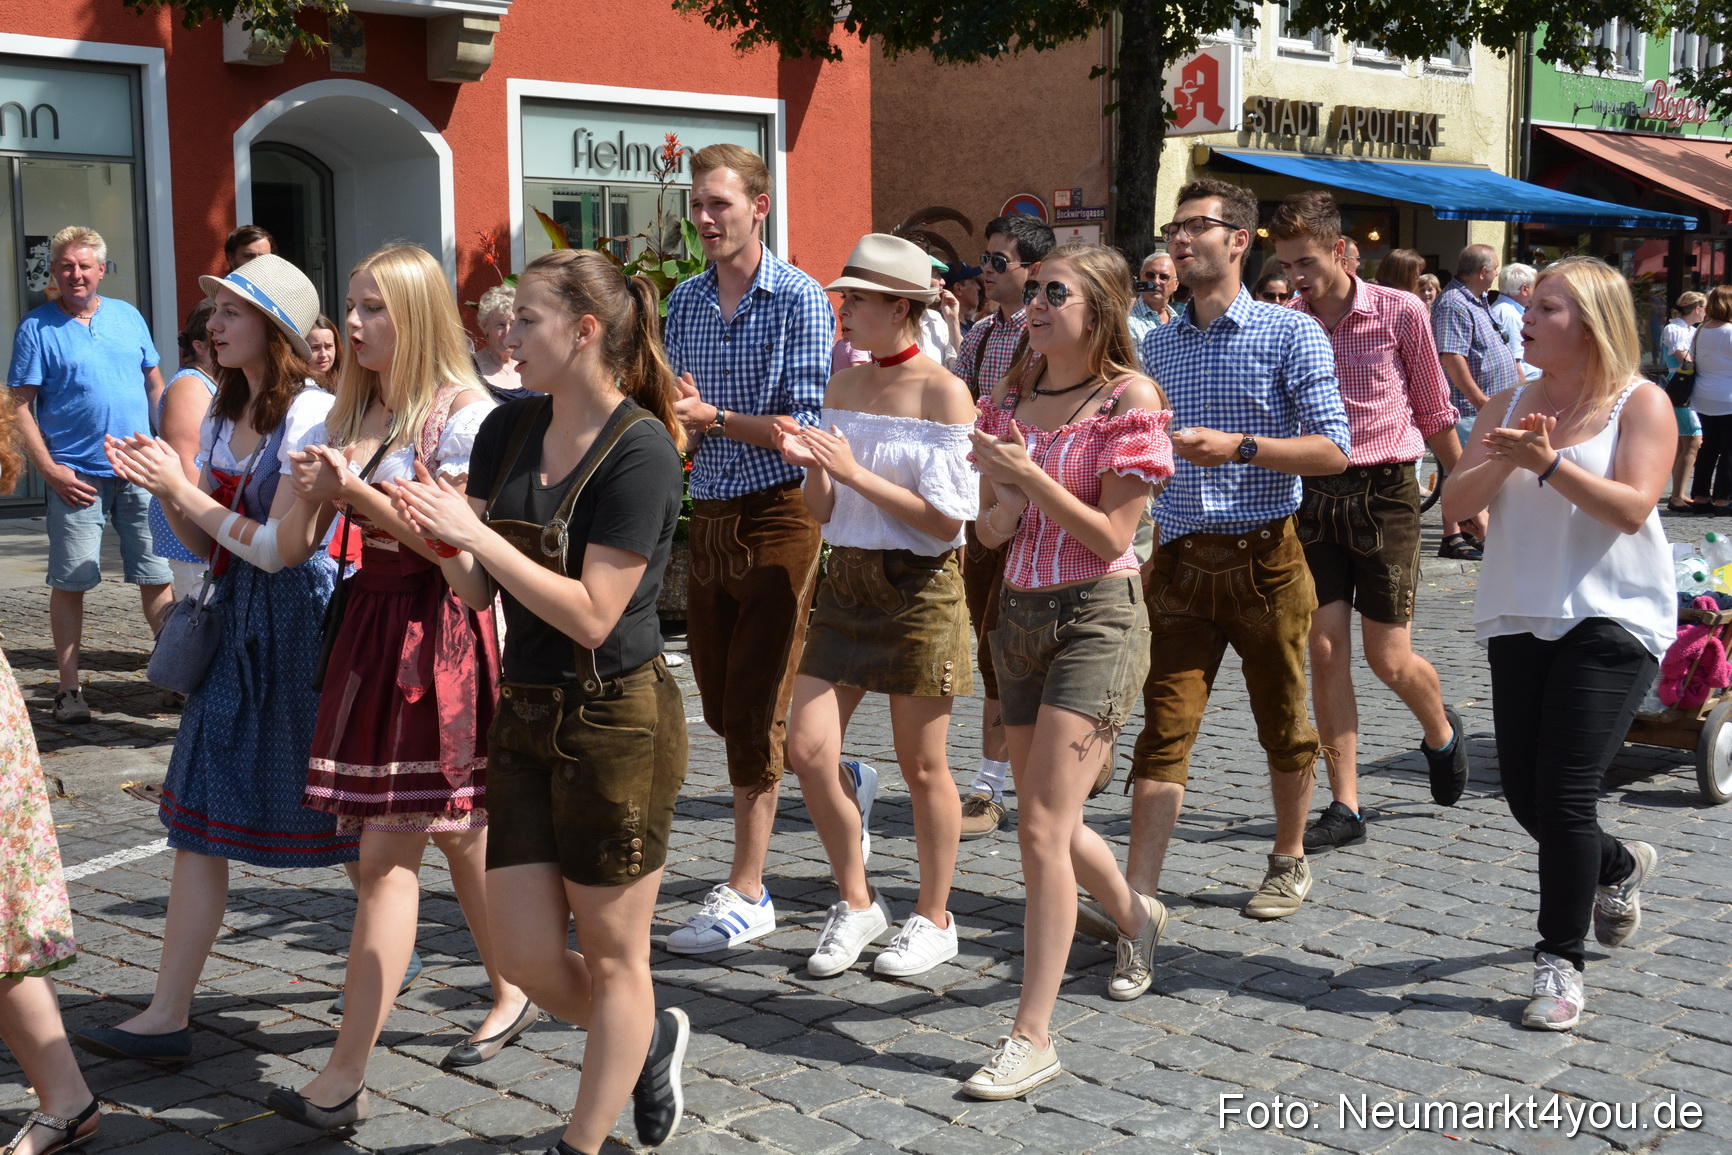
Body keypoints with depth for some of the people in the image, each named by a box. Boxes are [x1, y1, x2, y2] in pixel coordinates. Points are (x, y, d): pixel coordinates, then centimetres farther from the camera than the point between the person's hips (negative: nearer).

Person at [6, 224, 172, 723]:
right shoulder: (36, 327, -1)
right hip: (76, 477, -3)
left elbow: (155, 383, 17)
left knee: (158, 576, 6)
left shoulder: (127, 316, 11)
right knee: (70, 583, 0)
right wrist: (49, 469, -12)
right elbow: (20, 406, -3)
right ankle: (68, 688, 7)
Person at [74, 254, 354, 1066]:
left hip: (300, 617, -8)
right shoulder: (223, 414, 11)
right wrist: (162, 488, -5)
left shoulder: (311, 415, -14)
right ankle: (167, 1017, 13)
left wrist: (186, 490, -13)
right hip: (237, 621, 8)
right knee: (200, 818, 7)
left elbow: (282, 549, -19)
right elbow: (205, 543, 13)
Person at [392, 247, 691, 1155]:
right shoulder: (507, 430, 5)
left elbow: (592, 615, -21)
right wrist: (439, 537, -13)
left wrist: (476, 533, -22)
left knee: (611, 956, 9)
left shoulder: (640, 449, -16)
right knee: (527, 958, 10)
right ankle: (650, 1040, 38)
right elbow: (478, 591, 7)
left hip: (616, 720, -7)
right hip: (527, 714, 7)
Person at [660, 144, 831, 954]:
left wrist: (713, 418, -24)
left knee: (754, 711, -6)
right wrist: (667, 411, -7)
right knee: (721, 708, 11)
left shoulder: (799, 299, -8)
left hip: (778, 515, -7)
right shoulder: (685, 302, 12)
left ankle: (746, 894, 2)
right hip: (710, 515, 7)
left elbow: (803, 425, -14)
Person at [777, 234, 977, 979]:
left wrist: (856, 472, -19)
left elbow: (947, 519, -16)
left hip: (920, 588, -6)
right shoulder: (843, 387, 8)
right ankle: (856, 903, 18)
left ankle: (934, 919, 23)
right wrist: (809, 465, -9)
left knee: (921, 765, 5)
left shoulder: (943, 393, -10)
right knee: (807, 748, 0)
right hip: (846, 582, 6)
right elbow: (824, 512, 11)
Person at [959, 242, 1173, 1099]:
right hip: (1020, 612, 7)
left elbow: (1112, 536, -13)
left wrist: (1029, 475, -21)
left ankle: (1032, 1036, -9)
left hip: (1096, 617, -7)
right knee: (1047, 822, 16)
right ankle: (1135, 917, 46)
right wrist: (1002, 503, -11)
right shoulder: (1010, 396, 9)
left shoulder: (1128, 399, -8)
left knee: (1044, 826, -13)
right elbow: (990, 531, 11)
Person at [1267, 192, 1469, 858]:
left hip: (1384, 492, -2)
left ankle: (1441, 733, 35)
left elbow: (1434, 411, 6)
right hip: (1313, 497, 2)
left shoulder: (1400, 313, -3)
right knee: (1326, 653, 0)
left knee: (1388, 660, 1)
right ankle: (1345, 807, 9)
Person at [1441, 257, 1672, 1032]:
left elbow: (1632, 508, -16)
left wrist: (1548, 464, -23)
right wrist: (1501, 460, -15)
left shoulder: (1641, 403, -4)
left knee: (1565, 796, -11)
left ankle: (1561, 962, 4)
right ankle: (1618, 866, 41)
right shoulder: (1510, 406, 11)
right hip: (1521, 619, 6)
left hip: (1611, 621, -6)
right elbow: (1457, 504, 3)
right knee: (1525, 797, 9)